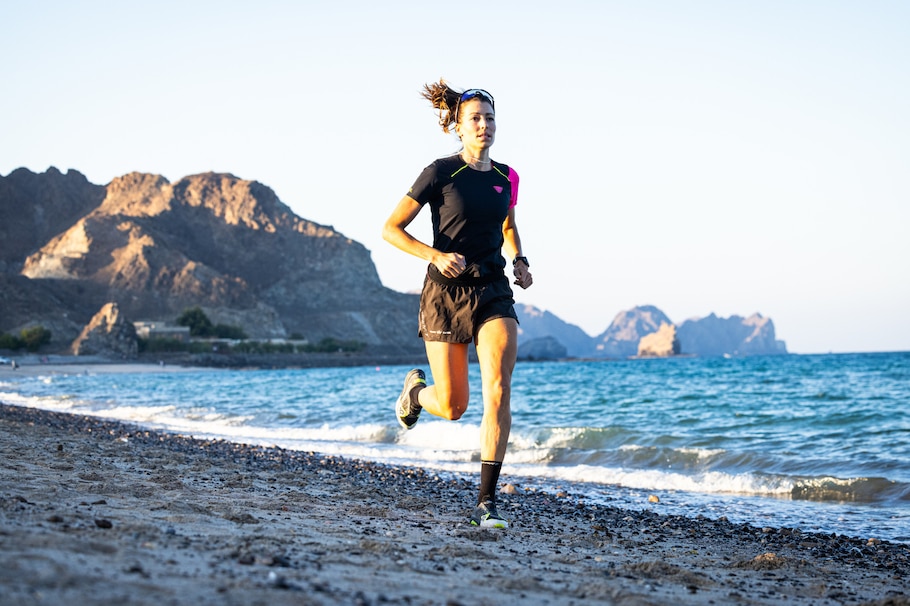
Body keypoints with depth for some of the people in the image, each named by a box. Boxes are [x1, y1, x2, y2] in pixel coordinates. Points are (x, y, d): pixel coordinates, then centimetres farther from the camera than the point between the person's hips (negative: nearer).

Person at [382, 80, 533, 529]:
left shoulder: (506, 178, 8)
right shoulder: (440, 173, -7)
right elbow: (391, 229, -5)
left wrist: (519, 261, 8)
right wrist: (435, 255, -19)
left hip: (494, 292, 3)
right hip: (447, 294, -3)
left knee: (498, 391, -17)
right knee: (452, 408, 3)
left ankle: (487, 501, -12)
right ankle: (416, 389, 42)